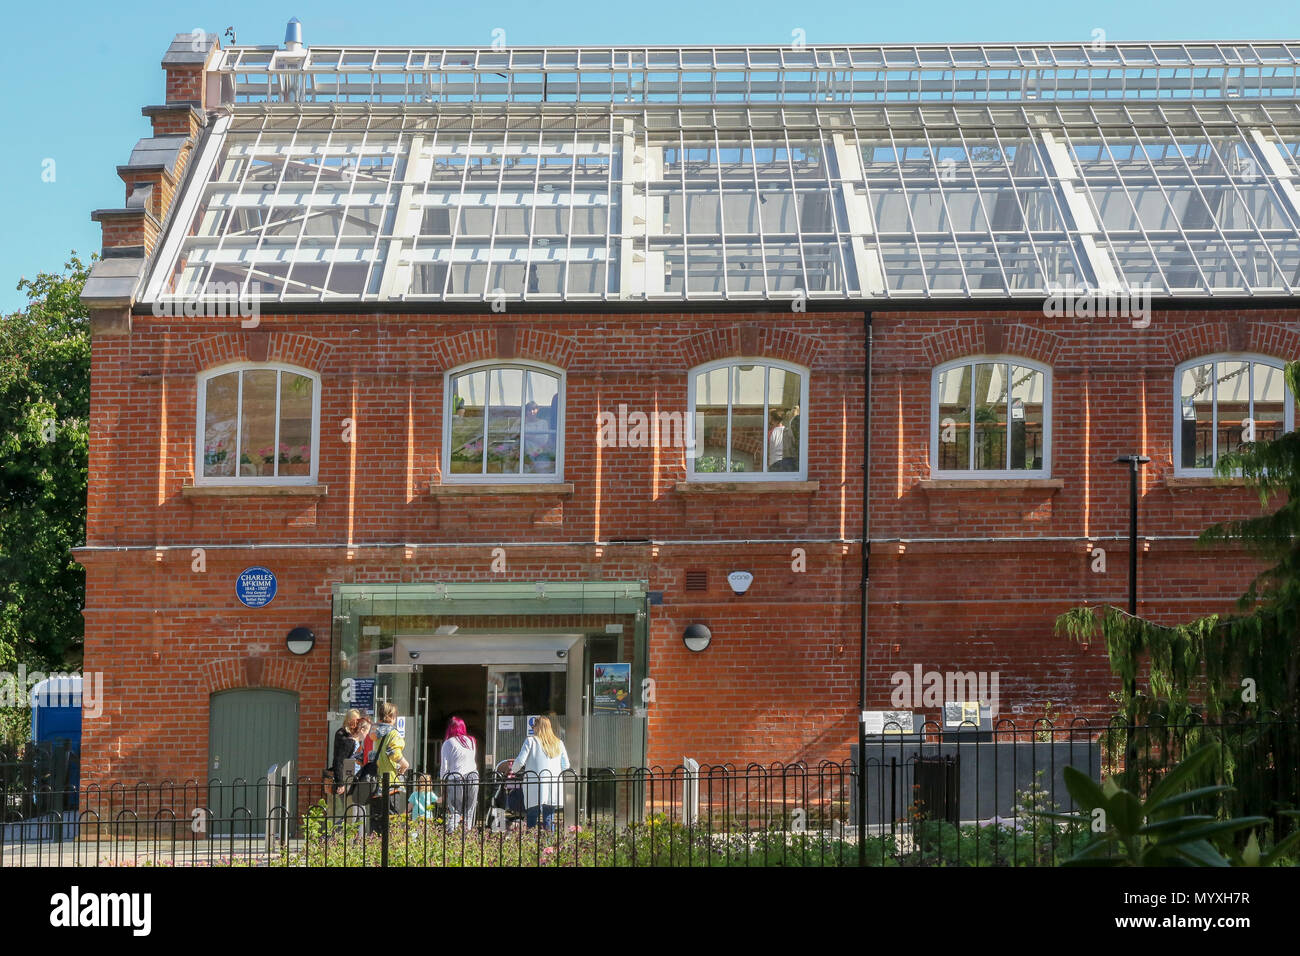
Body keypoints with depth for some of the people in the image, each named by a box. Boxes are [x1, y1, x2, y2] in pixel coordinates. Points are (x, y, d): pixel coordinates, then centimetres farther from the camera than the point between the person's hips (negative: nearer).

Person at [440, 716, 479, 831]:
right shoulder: (471, 741, 11)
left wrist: (443, 781, 9)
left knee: (454, 811, 0)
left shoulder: (448, 743, -1)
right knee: (469, 812, 10)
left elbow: (444, 766, -1)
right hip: (473, 777, 4)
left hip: (457, 778, -4)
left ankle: (451, 833, -16)